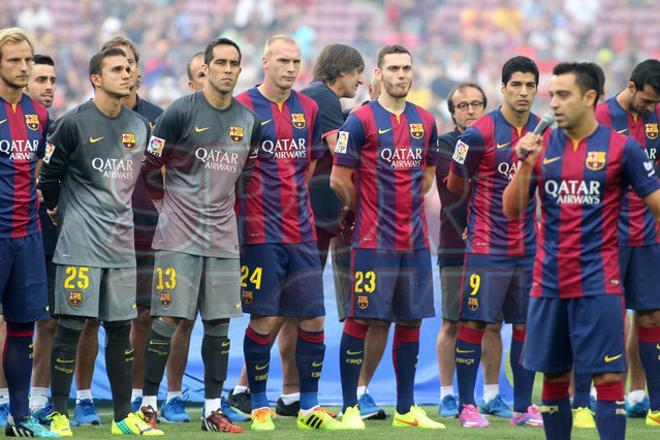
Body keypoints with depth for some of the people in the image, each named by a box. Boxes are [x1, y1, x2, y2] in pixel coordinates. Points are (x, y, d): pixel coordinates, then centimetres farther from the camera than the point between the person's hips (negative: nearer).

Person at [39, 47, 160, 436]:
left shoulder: (139, 126, 10)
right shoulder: (74, 124, -8)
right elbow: (48, 176, -1)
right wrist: (58, 211, 9)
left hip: (122, 243, 5)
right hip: (80, 243, -5)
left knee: (121, 328, 8)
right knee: (72, 327, -5)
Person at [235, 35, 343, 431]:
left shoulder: (308, 109, 11)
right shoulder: (243, 107, -4)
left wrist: (293, 201, 13)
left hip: (302, 233, 5)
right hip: (260, 234, -5)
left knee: (313, 319, 3)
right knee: (265, 320, -4)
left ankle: (310, 406, 12)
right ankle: (260, 406, 8)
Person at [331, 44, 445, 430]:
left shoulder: (425, 122, 11)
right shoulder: (361, 121, -7)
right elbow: (339, 181, -6)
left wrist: (407, 208, 12)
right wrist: (369, 210, 6)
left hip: (415, 240, 6)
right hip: (374, 241, -6)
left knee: (411, 320, 8)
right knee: (360, 319, -3)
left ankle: (406, 409, 16)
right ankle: (350, 408, 2)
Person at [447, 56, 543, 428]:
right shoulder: (480, 133, -9)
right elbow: (455, 184, 2)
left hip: (529, 247, 5)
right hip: (486, 246, -4)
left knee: (526, 325, 7)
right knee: (474, 322, -4)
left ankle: (524, 407, 13)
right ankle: (467, 406, 3)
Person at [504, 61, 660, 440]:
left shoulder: (622, 148, -2)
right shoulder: (542, 147, 7)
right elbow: (512, 210, 5)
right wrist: (525, 165, -9)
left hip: (599, 282, -4)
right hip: (549, 282, 4)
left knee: (608, 377, -7)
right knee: (554, 377, 8)